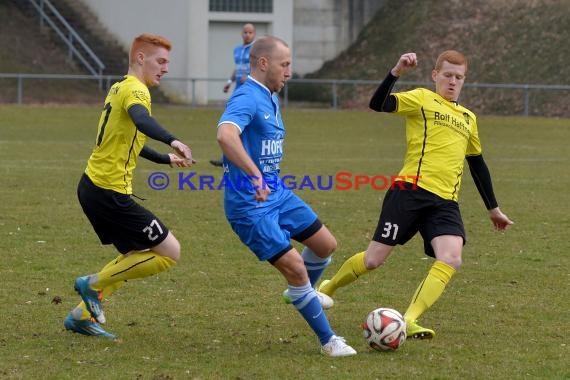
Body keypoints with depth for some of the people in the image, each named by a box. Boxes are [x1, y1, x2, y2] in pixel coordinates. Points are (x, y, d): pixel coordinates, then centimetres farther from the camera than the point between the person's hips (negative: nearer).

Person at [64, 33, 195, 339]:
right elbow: (141, 119, -37)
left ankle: (81, 316, 19)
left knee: (137, 257, 19)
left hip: (93, 185, 10)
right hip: (109, 194, -10)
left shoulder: (119, 88, 18)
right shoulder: (135, 90, -13)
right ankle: (94, 284, 0)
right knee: (170, 252, -6)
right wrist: (173, 141, -53)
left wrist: (167, 159, 39)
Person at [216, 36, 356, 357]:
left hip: (277, 194, 10)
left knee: (326, 244, 16)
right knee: (294, 266, -12)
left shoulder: (271, 99, 11)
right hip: (250, 204, -10)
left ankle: (303, 294, 44)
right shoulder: (247, 99, -21)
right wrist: (254, 174, -51)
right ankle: (328, 341, -1)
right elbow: (226, 135, -42)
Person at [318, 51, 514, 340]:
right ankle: (327, 289, 26)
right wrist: (396, 72, -27)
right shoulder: (423, 99, 3)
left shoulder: (468, 118, 22)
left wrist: (493, 209, 34)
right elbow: (378, 104, -13)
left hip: (446, 202, 5)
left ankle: (409, 321, -23)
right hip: (412, 191, -5)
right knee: (374, 259, -3)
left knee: (452, 258, -22)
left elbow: (477, 164, 32)